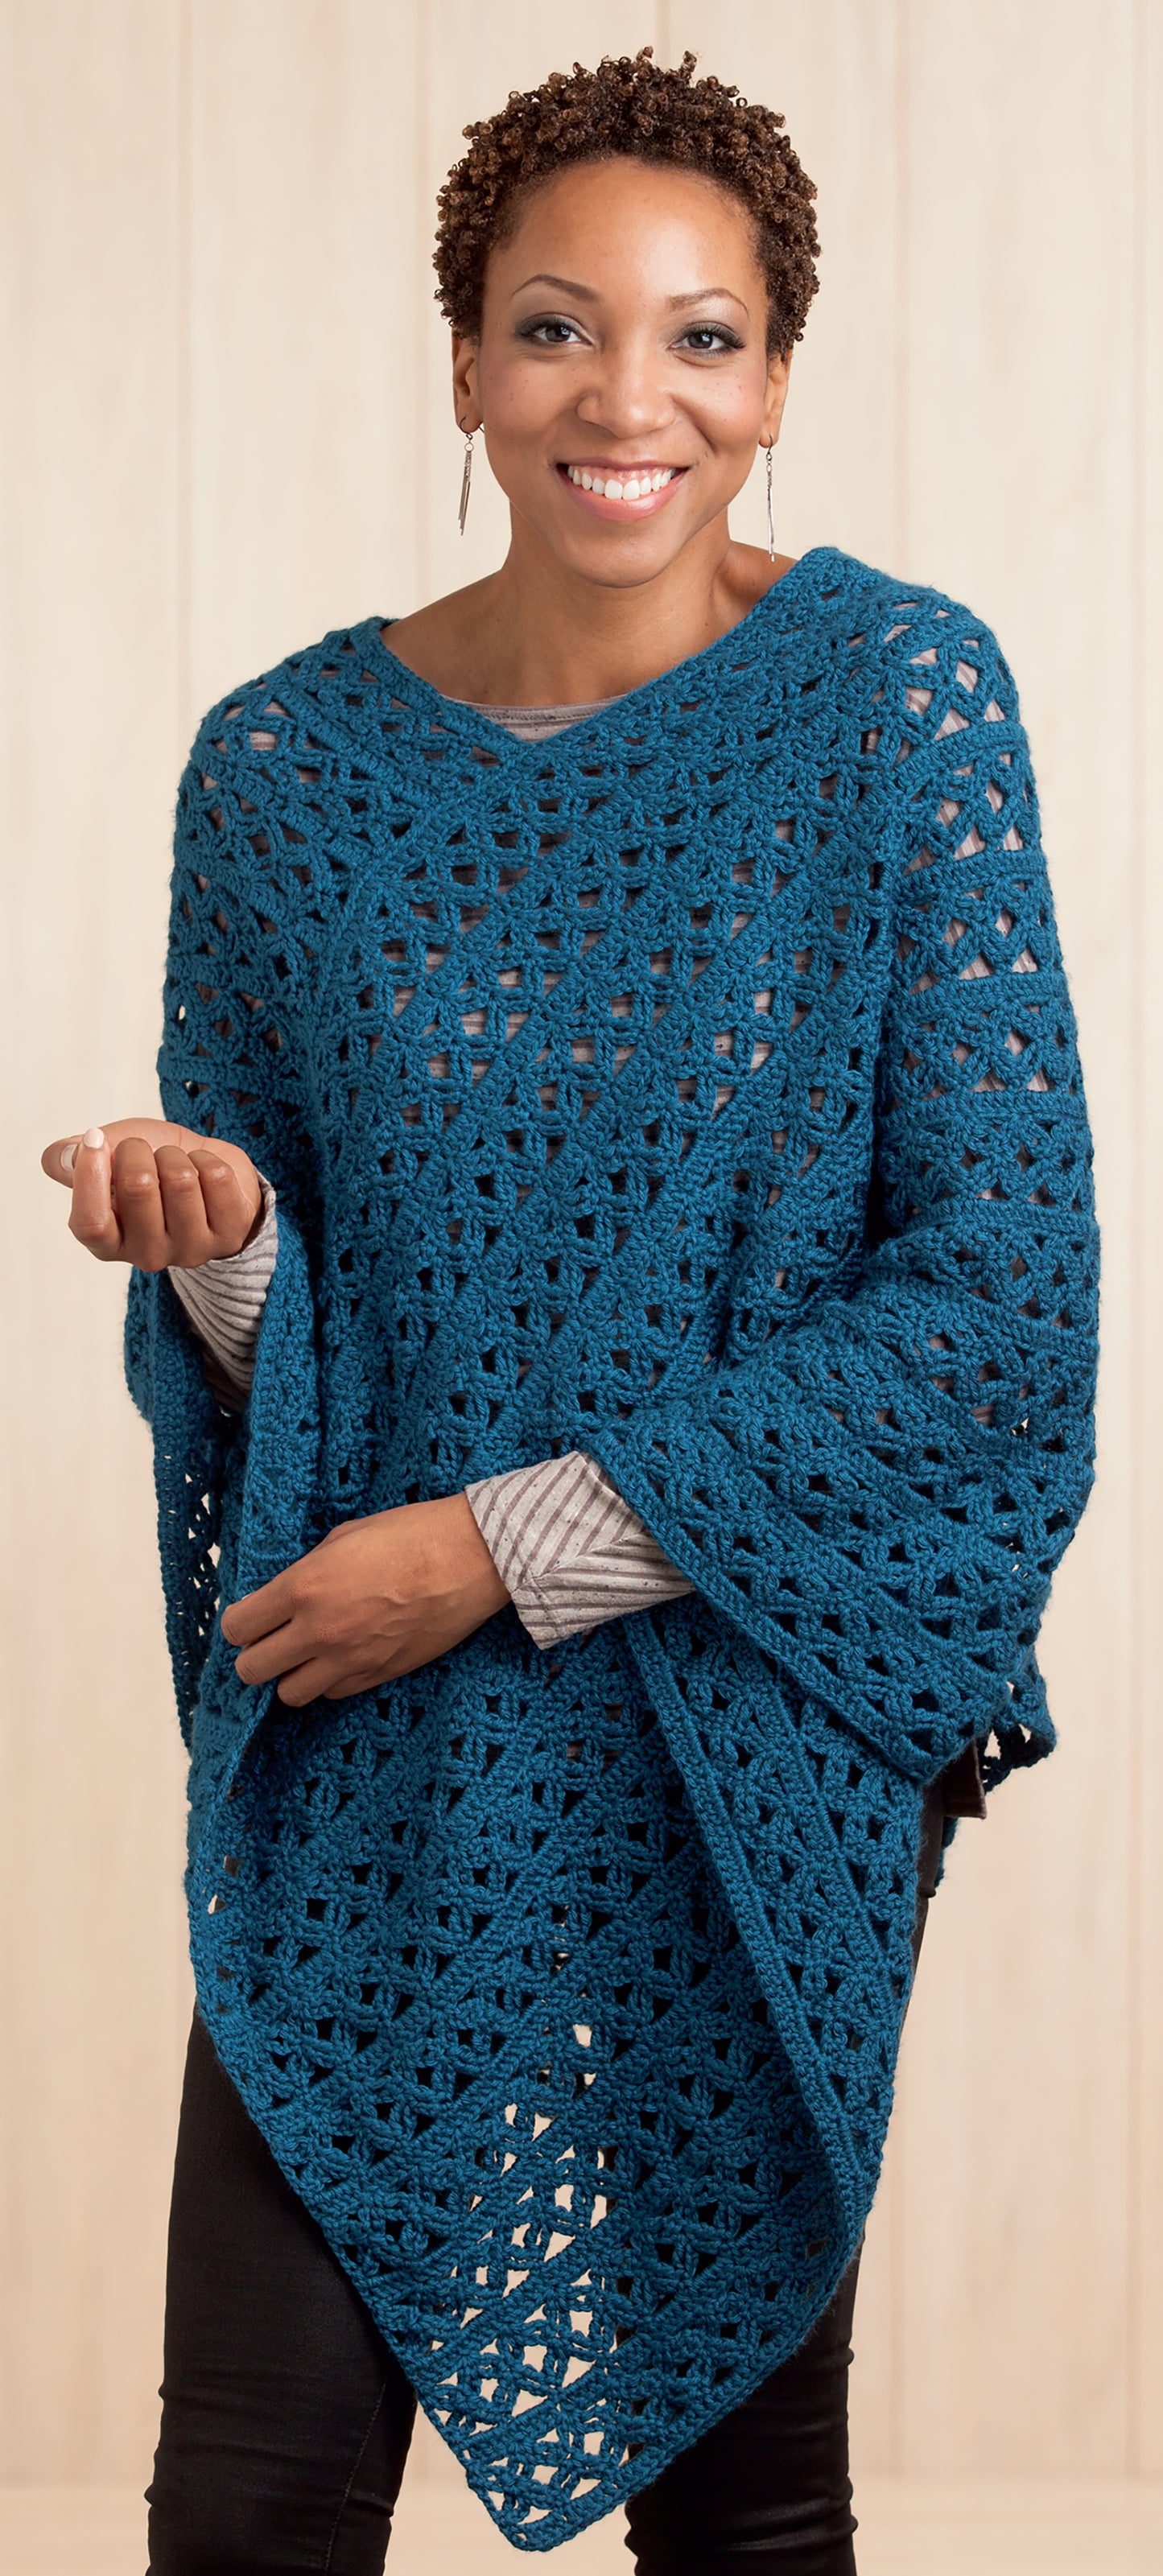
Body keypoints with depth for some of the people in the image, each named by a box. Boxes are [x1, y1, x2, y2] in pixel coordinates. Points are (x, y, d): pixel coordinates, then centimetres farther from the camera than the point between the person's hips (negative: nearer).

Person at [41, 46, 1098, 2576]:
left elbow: (1000, 1294, -11)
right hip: (374, 1763, 1)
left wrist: (515, 1542, -14)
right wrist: (215, 1247, -18)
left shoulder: (898, 698, -7)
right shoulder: (288, 763, -1)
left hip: (767, 1740, -1)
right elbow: (270, 1353, 7)